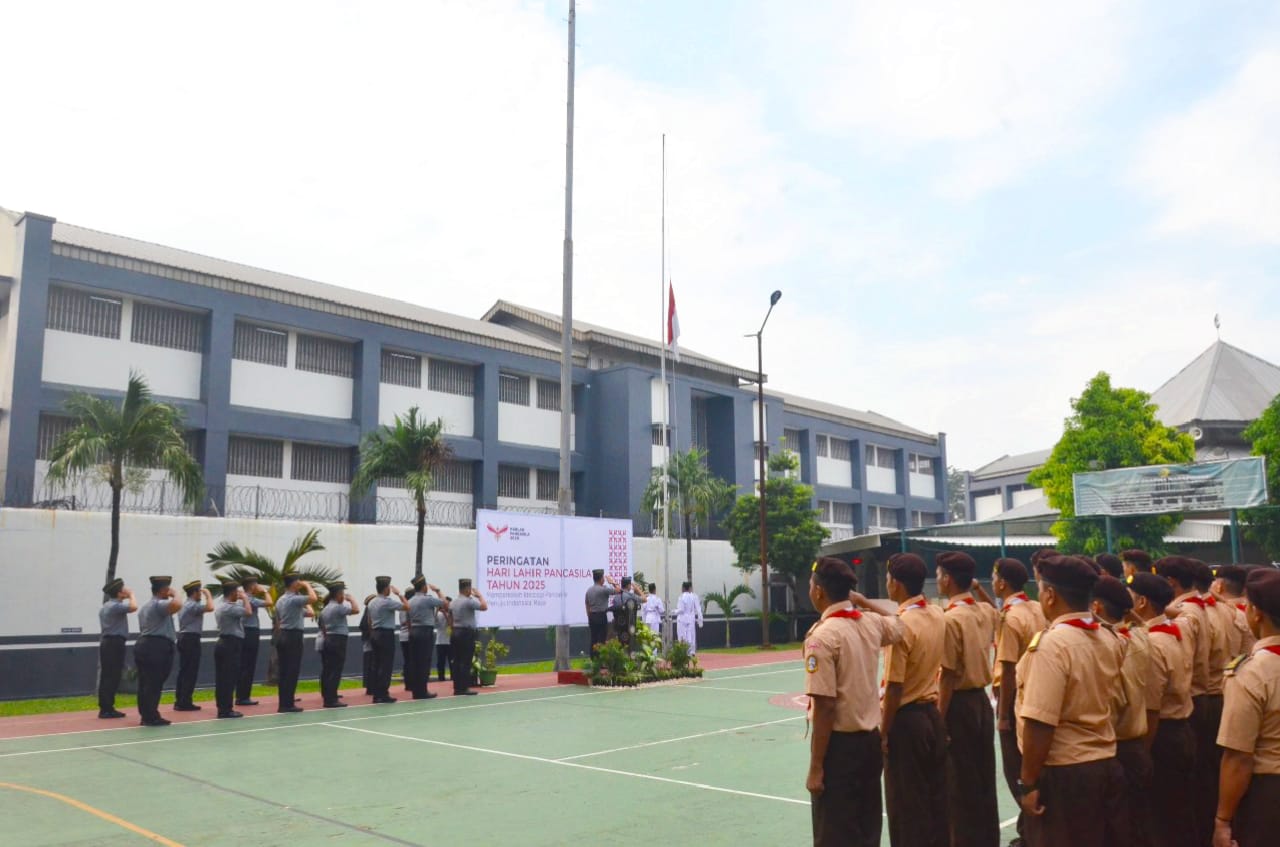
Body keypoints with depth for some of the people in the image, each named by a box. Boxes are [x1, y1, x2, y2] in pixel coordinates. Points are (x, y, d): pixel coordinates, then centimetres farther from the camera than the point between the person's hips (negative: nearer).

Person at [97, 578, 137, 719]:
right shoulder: (116, 606, -14)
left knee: (106, 676, 9)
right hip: (115, 643, -10)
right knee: (112, 676, -7)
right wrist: (131, 594, -13)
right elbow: (133, 607, -31)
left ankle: (105, 708, 12)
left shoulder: (105, 606, 18)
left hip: (106, 642, 10)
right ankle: (107, 709, -6)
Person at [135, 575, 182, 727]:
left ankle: (145, 715, 14)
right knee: (154, 684, -7)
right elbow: (177, 605, -31)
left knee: (144, 683, 10)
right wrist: (173, 595, -11)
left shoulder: (144, 606, 23)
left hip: (143, 644, 10)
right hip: (157, 647, -10)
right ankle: (152, 717, -6)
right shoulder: (159, 604, -10)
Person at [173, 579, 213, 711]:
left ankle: (179, 701, 12)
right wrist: (208, 594, -15)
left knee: (183, 671, 11)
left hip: (184, 638, 10)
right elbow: (210, 608, -27)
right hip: (191, 639, -10)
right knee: (191, 671, -5)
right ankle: (185, 702, -4)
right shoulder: (193, 605, -13)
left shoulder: (185, 605, 18)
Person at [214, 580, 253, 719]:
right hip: (231, 644, -10)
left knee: (221, 678, 9)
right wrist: (245, 597, -11)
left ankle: (222, 708, 11)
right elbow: (248, 612, -22)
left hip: (223, 642, 10)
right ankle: (226, 710, -5)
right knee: (229, 678, -7)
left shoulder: (221, 605, 15)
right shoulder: (229, 607, -17)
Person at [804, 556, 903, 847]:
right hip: (871, 738, 7)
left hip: (841, 744, -7)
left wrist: (816, 767, -15)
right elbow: (898, 624, 28)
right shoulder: (870, 623, 2)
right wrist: (864, 602, 20)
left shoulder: (823, 635, -18)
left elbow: (825, 706, -20)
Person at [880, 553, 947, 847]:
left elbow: (894, 688, -18)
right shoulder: (937, 614, 0)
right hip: (932, 714, 8)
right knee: (935, 798, 16)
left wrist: (883, 732, -11)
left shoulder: (901, 625, -20)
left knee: (907, 806, 3)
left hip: (906, 720, -8)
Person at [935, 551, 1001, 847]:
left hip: (960, 704, -8)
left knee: (961, 784, 1)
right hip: (982, 700, 8)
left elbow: (949, 676, -19)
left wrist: (939, 720, -15)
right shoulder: (986, 612, 3)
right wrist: (977, 590, 23)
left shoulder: (951, 618, -19)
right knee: (984, 780, 15)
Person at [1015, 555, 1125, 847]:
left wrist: (1028, 782, -17)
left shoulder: (1051, 643, -20)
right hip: (1106, 763, 8)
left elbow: (1040, 722, -23)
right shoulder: (1109, 640, 5)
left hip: (1064, 772, -8)